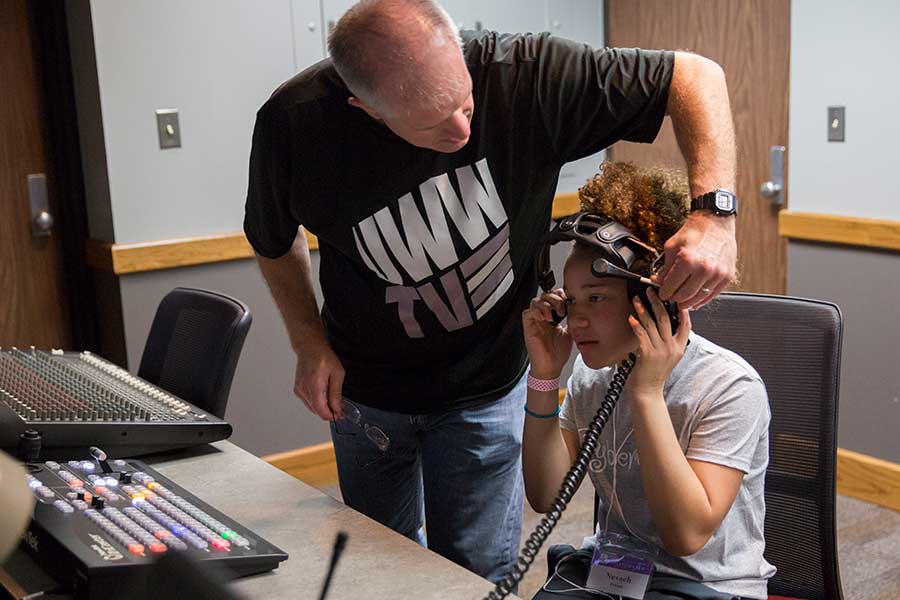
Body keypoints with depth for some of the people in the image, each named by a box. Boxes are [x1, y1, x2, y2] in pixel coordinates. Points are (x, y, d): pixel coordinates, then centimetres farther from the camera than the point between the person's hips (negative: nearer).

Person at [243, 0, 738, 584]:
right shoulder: (294, 124, -25)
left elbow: (696, 74, -20)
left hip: (487, 383, -1)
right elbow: (273, 239, -1)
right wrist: (310, 343, -9)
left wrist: (714, 213, -34)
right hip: (364, 389, 2)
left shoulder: (525, 73, -29)